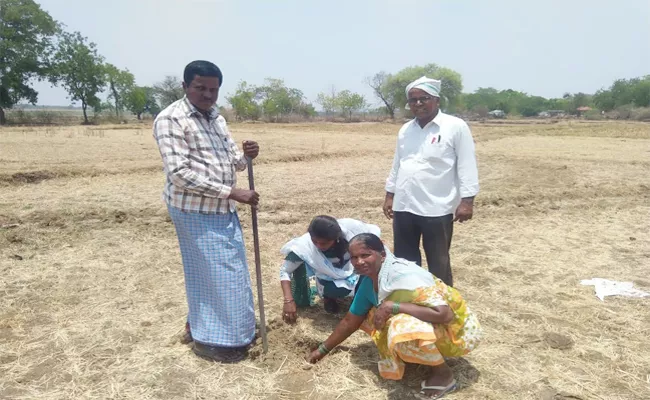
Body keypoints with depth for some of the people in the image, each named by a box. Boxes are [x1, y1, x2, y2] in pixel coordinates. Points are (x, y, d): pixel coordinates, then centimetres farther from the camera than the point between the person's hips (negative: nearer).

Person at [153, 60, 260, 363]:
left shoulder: (216, 118, 11)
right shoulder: (171, 119, -14)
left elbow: (233, 162, 14)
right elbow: (180, 174, -23)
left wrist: (246, 155, -11)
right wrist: (232, 192, -25)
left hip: (222, 209, 9)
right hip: (195, 210, -9)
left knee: (229, 270, 17)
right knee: (214, 272, -1)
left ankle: (202, 324, 37)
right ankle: (210, 338, 17)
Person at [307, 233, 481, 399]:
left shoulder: (404, 276, -31)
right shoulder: (368, 282, -5)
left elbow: (444, 314, -38)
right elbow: (350, 321, 8)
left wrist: (392, 306, -35)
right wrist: (322, 350, 12)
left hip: (457, 329, -8)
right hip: (423, 325, 8)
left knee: (404, 328, -36)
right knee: (368, 316, 4)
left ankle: (444, 374, -8)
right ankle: (428, 353, 10)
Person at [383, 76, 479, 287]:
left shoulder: (456, 127, -6)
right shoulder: (405, 129, 12)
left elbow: (467, 167, -8)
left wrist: (467, 200, -13)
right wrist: (390, 195, 16)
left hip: (437, 209, -5)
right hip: (403, 207, 6)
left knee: (438, 263, 8)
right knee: (404, 261, 15)